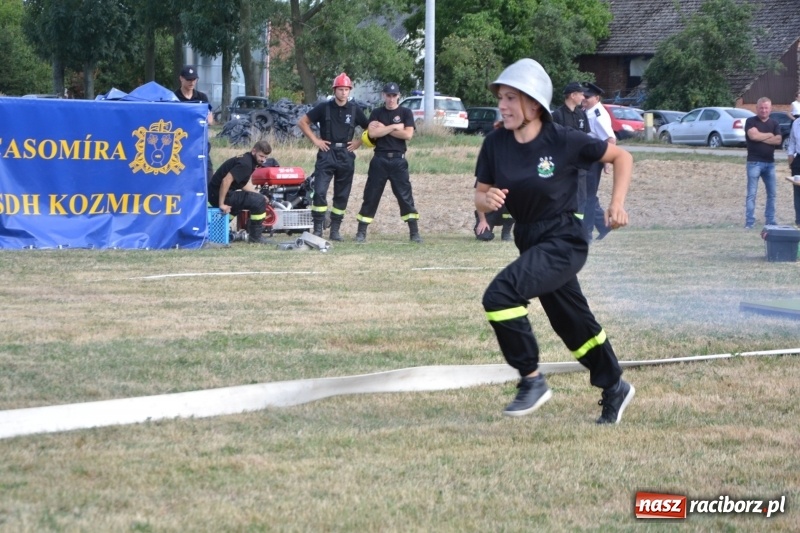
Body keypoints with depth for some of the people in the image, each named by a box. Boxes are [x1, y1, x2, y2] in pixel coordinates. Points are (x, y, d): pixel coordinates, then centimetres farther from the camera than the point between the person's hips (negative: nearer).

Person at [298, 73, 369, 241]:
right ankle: (318, 228, -9)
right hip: (326, 153, -2)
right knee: (319, 191, -13)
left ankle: (335, 229, 13)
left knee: (342, 195, 5)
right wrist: (315, 140, -1)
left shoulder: (354, 110, 6)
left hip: (346, 156, 2)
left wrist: (358, 142, 4)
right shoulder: (324, 108, 1)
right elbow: (302, 122, 5)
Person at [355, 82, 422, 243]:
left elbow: (408, 134, -9)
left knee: (405, 196, -4)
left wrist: (384, 129, -7)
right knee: (371, 196, 2)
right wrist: (394, 127, -9)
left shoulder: (405, 113, 5)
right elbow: (372, 133, -8)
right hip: (380, 159, 1)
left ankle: (414, 233, -1)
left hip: (398, 159, -1)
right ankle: (361, 232, 6)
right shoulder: (377, 113, 9)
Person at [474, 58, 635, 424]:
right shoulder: (495, 144, -5)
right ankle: (614, 388, 41)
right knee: (573, 324, 20)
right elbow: (481, 196, 3)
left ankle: (532, 380, -12)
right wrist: (487, 200, -21)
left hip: (564, 242, -7)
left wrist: (617, 202, -14)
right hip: (530, 243, 7)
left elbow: (621, 157, -4)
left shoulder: (564, 142, -17)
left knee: (500, 295, -26)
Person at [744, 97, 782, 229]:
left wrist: (761, 138, -10)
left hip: (770, 163, 5)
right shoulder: (751, 121, -1)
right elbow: (754, 135, -19)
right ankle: (749, 222, -5)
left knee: (772, 193, 9)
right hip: (754, 162, -5)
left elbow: (778, 140, -3)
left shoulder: (774, 123, 11)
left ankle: (770, 221, 17)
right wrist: (770, 135, -4)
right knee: (751, 194, -6)